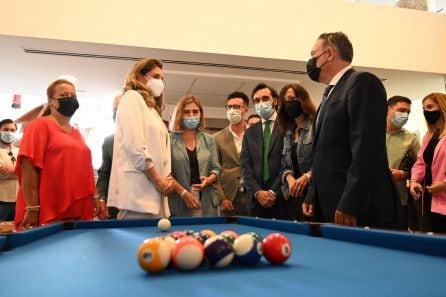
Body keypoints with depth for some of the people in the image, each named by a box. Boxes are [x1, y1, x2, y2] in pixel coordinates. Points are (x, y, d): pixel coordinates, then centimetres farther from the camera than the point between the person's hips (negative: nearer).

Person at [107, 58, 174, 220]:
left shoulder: (153, 109, 25)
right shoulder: (132, 97, 0)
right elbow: (134, 146, -14)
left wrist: (168, 177, 3)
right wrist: (158, 180, -11)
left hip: (155, 192, 9)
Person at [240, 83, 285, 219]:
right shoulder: (250, 132, 13)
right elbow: (245, 165, 6)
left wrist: (274, 191, -12)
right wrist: (257, 192, -7)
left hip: (281, 197, -3)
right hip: (256, 199, 3)